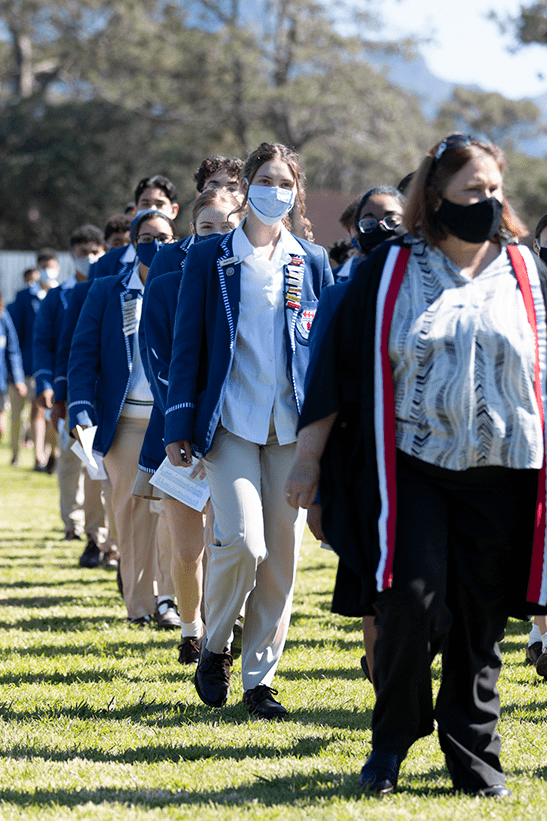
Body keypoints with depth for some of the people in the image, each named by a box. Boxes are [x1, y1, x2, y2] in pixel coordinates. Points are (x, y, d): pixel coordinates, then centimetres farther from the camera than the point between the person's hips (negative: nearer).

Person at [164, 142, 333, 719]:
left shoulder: (313, 263, 11)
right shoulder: (209, 259, 5)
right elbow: (187, 345, 4)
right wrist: (180, 427, -2)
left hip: (293, 426, 3)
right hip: (230, 419, -3)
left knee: (281, 553, 1)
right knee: (242, 540, -17)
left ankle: (260, 676, 11)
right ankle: (213, 647, 7)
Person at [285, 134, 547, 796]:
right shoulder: (389, 271, 2)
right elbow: (339, 367, 4)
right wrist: (308, 458, 3)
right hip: (411, 466, -2)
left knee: (480, 618, 3)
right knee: (411, 601, -13)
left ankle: (473, 753, 15)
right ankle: (392, 740, 6)